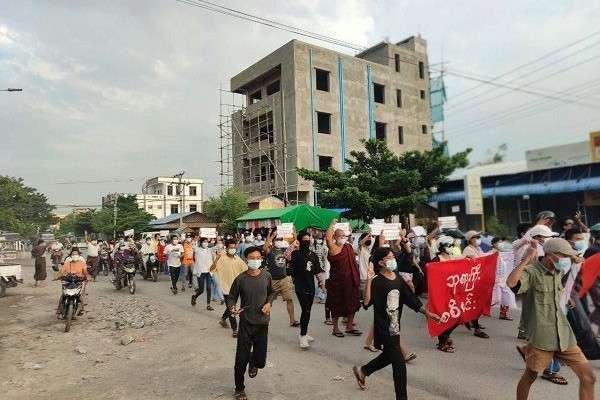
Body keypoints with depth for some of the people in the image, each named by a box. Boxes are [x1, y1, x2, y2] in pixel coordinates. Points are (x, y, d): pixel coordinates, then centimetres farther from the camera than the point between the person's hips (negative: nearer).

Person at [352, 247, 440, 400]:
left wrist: (427, 313, 11)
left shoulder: (398, 278, 2)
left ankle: (362, 371, 48)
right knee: (400, 365, -4)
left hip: (395, 327, 8)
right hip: (384, 329, -8)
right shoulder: (377, 281, -19)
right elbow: (366, 302, -30)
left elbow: (411, 298, 10)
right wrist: (369, 280, -37)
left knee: (388, 357, 25)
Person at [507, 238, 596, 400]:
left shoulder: (558, 272, 9)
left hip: (564, 336, 7)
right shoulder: (531, 272, -14)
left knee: (588, 377, 6)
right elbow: (511, 282, -36)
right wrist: (527, 259, -31)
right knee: (530, 376, 9)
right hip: (541, 337, -7)